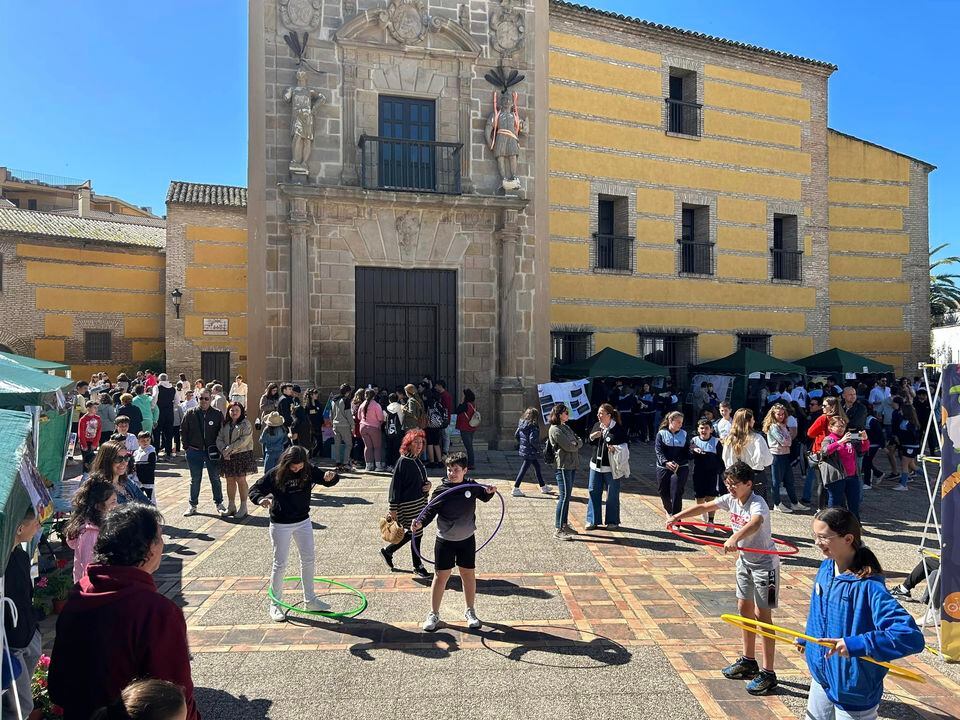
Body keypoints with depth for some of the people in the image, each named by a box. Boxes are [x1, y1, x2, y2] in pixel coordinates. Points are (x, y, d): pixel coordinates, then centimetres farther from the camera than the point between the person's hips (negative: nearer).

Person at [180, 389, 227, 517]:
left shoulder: (218, 414, -2)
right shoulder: (190, 414, 0)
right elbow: (183, 430, 7)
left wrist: (218, 447, -3)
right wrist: (187, 446, 1)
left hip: (212, 452, -1)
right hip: (194, 452, 1)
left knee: (215, 479, 7)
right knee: (195, 480, 11)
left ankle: (219, 504, 17)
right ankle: (192, 505, 21)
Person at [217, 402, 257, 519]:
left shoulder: (245, 424, -5)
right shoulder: (225, 424, 12)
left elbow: (243, 440, -16)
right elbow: (219, 439, 6)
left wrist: (229, 449, -16)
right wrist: (223, 450, -12)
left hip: (242, 455, -5)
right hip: (227, 457, 5)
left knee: (241, 480, -3)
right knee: (230, 480, 9)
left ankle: (243, 508, 5)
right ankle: (231, 507, 20)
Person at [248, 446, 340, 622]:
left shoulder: (309, 471, -9)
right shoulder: (275, 475, -17)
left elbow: (329, 481, -1)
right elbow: (254, 490, -11)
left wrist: (331, 476, -26)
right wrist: (262, 499, -33)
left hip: (303, 522, 4)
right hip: (280, 525, -4)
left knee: (308, 560, 11)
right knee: (280, 564, 3)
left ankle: (310, 600, 27)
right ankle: (275, 604, 20)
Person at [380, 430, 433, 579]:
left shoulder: (417, 460, 8)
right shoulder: (403, 462, -17)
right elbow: (395, 485, -16)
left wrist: (427, 484, -1)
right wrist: (393, 508, -15)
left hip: (420, 502, 9)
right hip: (408, 504, -9)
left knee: (413, 533, 16)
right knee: (416, 533, 1)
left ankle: (387, 551, 34)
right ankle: (418, 567, 18)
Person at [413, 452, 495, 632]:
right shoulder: (442, 491, -15)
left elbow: (484, 497, 14)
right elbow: (430, 510, -17)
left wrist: (489, 491, -8)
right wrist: (420, 523, -35)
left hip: (467, 539, 3)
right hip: (445, 541, -2)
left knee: (469, 575, 12)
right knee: (441, 576, 4)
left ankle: (470, 612, 31)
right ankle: (434, 614, 21)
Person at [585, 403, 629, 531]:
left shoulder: (619, 429, -11)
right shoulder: (597, 426, 7)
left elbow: (625, 445, -8)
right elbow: (590, 442, 18)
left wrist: (616, 448, -26)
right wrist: (592, 437, -4)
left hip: (611, 467, -5)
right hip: (596, 464, 5)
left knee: (612, 495, 5)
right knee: (594, 492, 8)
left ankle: (612, 521, 19)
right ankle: (592, 520, 18)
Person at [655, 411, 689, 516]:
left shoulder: (684, 434, 4)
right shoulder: (661, 433, 0)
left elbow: (686, 452, 0)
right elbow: (658, 450, -8)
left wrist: (678, 464, -17)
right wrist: (666, 462, -25)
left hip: (680, 468, 0)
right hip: (663, 467, 1)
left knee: (677, 493, -10)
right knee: (663, 492, 10)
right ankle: (668, 509, 39)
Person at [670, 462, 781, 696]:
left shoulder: (757, 503, -26)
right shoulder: (730, 499, -4)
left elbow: (755, 523, -48)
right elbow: (704, 507, 7)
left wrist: (734, 538, -64)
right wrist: (678, 516, 3)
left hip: (764, 564, -8)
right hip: (745, 560, 8)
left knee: (762, 614, -5)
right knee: (744, 609, 16)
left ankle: (768, 673, 4)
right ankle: (748, 661, 32)